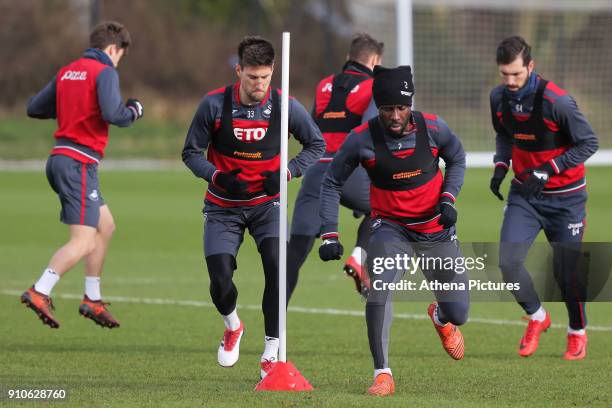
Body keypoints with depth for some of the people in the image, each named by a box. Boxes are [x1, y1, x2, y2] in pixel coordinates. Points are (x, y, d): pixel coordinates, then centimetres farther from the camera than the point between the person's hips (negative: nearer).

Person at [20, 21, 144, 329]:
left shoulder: (67, 72, 15)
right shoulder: (105, 72, -8)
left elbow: (34, 108, 16)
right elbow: (113, 114, -21)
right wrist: (134, 111, 0)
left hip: (59, 159, 9)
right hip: (79, 162, -9)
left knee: (105, 225, 20)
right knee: (84, 242, -11)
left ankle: (92, 300, 20)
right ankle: (40, 293, -21)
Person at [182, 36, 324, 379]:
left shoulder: (284, 106, -11)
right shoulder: (214, 105, -13)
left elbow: (317, 144, 3)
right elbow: (191, 152, -3)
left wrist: (286, 173, -13)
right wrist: (218, 176, -22)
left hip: (266, 202, 0)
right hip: (223, 206, 0)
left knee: (277, 266, -21)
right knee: (220, 280, -11)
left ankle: (272, 351, -9)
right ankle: (233, 327, 25)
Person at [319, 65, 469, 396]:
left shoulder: (431, 127, -14)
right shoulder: (362, 139, -17)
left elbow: (456, 158, 7)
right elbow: (331, 183, -4)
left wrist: (448, 198, -8)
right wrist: (329, 235, -11)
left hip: (435, 226, 1)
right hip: (390, 226, -1)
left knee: (457, 314, 5)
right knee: (378, 289, -29)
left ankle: (441, 318, 46)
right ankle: (382, 374, -20)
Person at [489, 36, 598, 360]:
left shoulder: (556, 101, -23)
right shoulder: (499, 98, -5)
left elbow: (588, 142, -15)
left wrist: (547, 170, -22)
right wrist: (500, 166, -4)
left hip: (564, 197, -4)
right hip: (524, 194, 4)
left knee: (567, 272, 1)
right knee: (508, 260, -13)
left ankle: (578, 332, 27)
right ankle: (537, 317, 13)